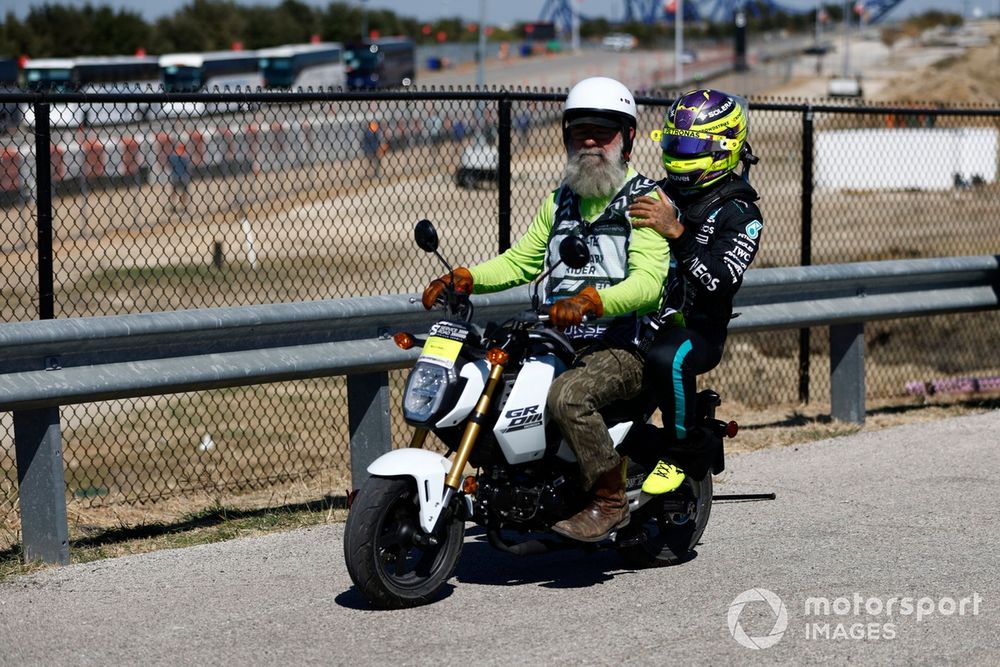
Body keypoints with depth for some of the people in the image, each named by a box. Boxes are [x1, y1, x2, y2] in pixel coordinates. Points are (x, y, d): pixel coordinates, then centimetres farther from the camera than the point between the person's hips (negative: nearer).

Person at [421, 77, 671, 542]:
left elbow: (648, 282, -18)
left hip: (624, 349, -7)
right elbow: (520, 261, 20)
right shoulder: (560, 202, 20)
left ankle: (610, 501, -18)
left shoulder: (645, 199, -5)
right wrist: (464, 279, 1)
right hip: (559, 344, 8)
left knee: (568, 397, -35)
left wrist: (591, 302, -36)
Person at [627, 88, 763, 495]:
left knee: (666, 358, -39)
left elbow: (722, 282, -20)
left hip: (695, 329, -6)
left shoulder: (739, 213, -3)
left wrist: (677, 233, -30)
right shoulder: (658, 195, 19)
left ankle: (685, 454, -17)